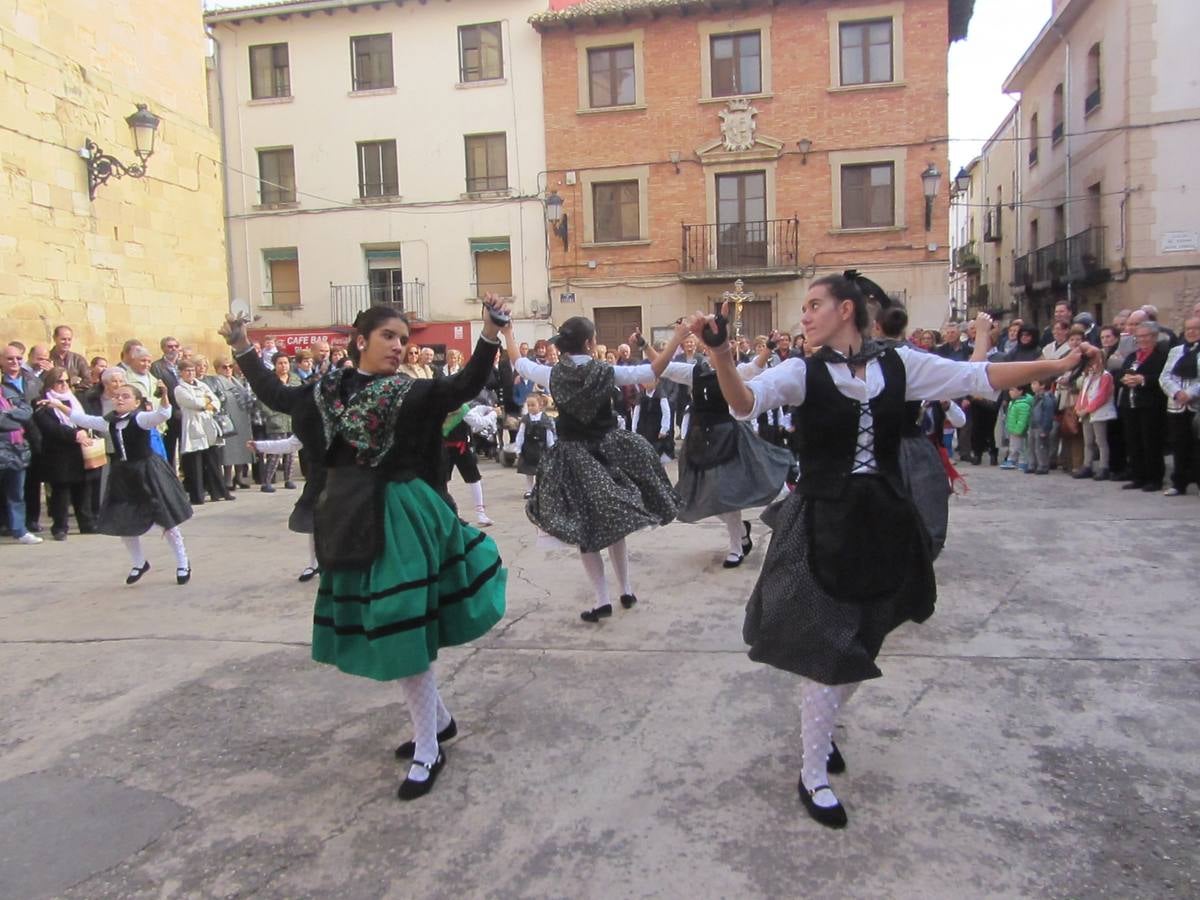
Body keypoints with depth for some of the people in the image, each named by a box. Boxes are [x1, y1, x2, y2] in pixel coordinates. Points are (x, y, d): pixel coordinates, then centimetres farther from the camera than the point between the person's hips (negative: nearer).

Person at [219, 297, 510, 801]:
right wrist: (241, 348, 15)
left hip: (398, 518, -5)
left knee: (402, 627, -5)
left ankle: (428, 750, 10)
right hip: (351, 519, 6)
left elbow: (467, 386, -19)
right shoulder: (330, 389, 8)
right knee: (379, 629, 14)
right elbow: (275, 395, 20)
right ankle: (438, 719, 33)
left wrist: (490, 332, -30)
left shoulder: (412, 393, -5)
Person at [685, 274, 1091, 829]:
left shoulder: (899, 364, 1)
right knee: (826, 652, 1)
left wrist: (1061, 364, -7)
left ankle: (821, 726, 48)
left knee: (861, 646, 19)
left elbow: (978, 377, 0)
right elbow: (744, 402, -24)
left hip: (883, 524, 4)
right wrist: (720, 353, -41)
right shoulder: (801, 373, -8)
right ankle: (813, 776, 21)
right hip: (822, 525, -4)